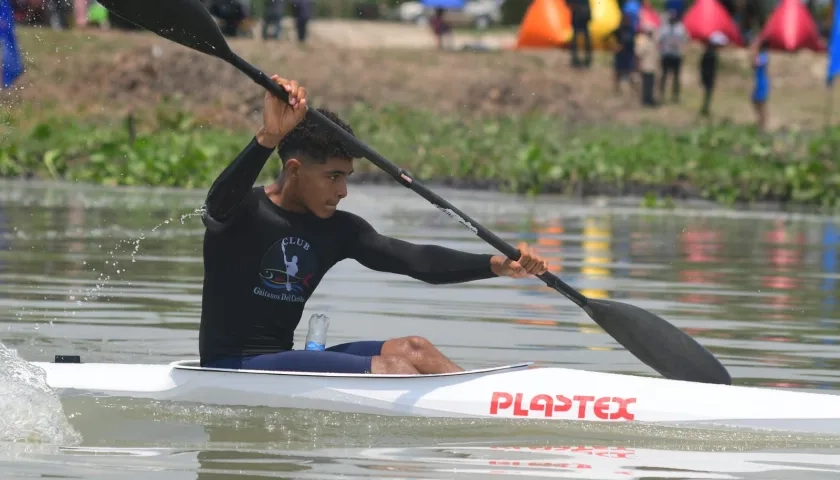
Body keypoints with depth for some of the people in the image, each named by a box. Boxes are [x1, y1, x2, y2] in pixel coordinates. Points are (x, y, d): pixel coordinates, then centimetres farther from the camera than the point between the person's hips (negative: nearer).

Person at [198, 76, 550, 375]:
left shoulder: (338, 230, 8)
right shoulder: (243, 214, -10)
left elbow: (414, 260, -1)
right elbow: (220, 202, -35)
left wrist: (497, 265, -16)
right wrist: (269, 138, -52)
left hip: (283, 363, 8)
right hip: (230, 369, -8)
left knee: (411, 349, -9)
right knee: (386, 368, -21)